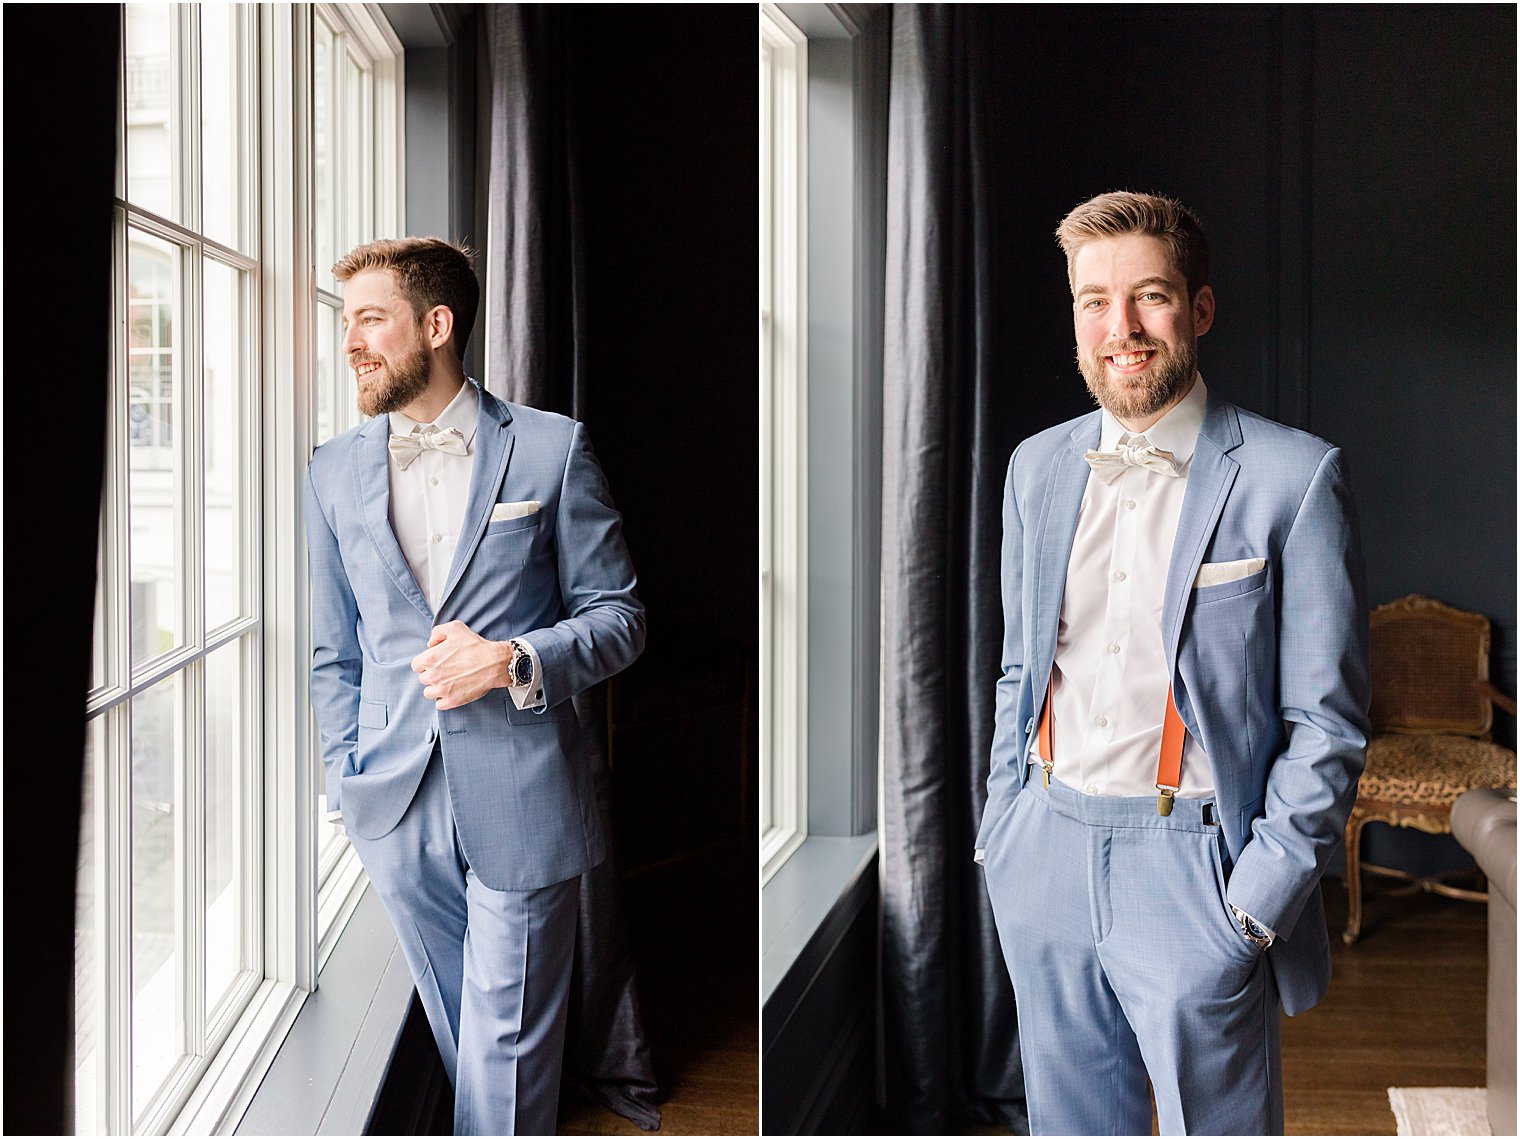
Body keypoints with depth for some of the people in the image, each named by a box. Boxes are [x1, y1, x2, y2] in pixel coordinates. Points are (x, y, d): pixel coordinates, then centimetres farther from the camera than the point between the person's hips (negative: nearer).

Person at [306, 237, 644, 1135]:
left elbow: (619, 617, 0)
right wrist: (345, 787, 7)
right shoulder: (336, 471, 9)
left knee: (509, 1050, 3)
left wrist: (512, 662, -17)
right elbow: (333, 653, 14)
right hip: (398, 812, 3)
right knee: (460, 1038, 12)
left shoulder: (552, 449, -2)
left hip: (522, 802, -3)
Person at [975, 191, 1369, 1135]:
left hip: (1195, 866, -4)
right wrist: (1001, 829, 10)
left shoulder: (1293, 477, -9)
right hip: (1046, 857, 5)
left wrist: (1259, 900, -12)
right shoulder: (1039, 467, 8)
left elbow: (1328, 721, -8)